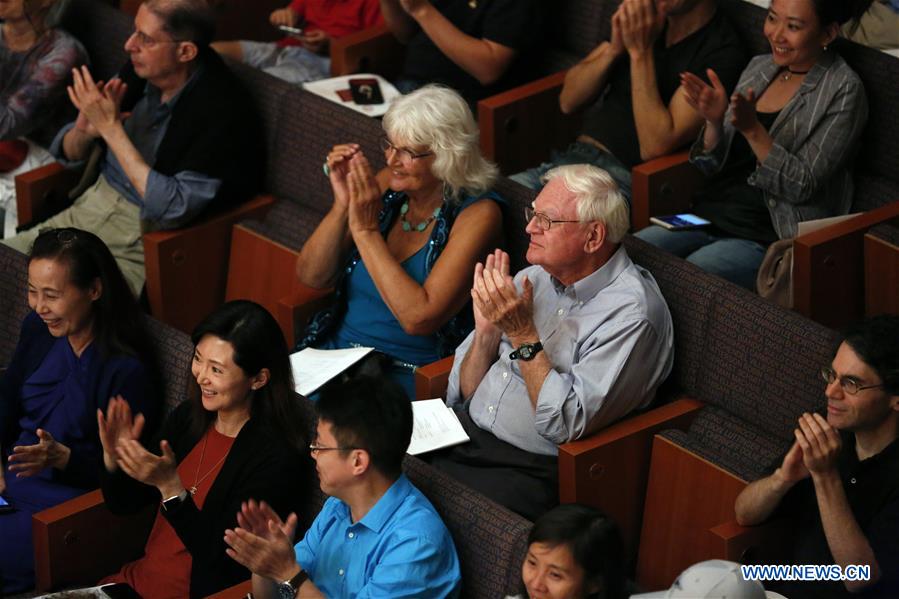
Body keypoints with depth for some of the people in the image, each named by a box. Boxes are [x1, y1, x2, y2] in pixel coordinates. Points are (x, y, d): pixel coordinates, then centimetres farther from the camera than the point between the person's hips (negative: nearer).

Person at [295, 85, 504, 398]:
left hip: (408, 375, -6)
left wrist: (366, 230, -18)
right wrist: (342, 205, -11)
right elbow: (311, 277, 4)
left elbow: (419, 318, -21)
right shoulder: (385, 184, 5)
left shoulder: (476, 214, -11)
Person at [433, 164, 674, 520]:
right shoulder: (533, 278, 9)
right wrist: (487, 331, -7)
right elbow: (462, 393, 11)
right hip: (466, 434, 7)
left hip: (532, 469, -7)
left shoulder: (631, 313, -12)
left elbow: (566, 425, -20)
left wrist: (523, 334, -20)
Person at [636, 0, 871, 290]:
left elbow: (802, 186, -13)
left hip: (764, 240, -6)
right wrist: (714, 122, -9)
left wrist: (752, 128, -24)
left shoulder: (842, 90, -7)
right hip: (709, 216, 6)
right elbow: (712, 165, 12)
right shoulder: (759, 67, 12)